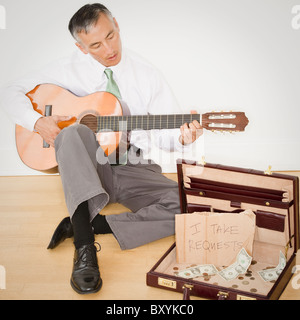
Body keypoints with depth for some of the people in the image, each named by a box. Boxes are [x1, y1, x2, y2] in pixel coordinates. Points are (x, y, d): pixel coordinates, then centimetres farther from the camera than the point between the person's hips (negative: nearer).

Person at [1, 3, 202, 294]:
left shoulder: (147, 76, 3)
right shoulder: (68, 70, 3)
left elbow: (165, 134, 3)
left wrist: (182, 138, -21)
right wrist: (38, 121, -11)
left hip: (134, 170, 1)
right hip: (84, 169, -1)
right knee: (73, 132, -35)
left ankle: (84, 225, -23)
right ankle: (84, 247, -40)